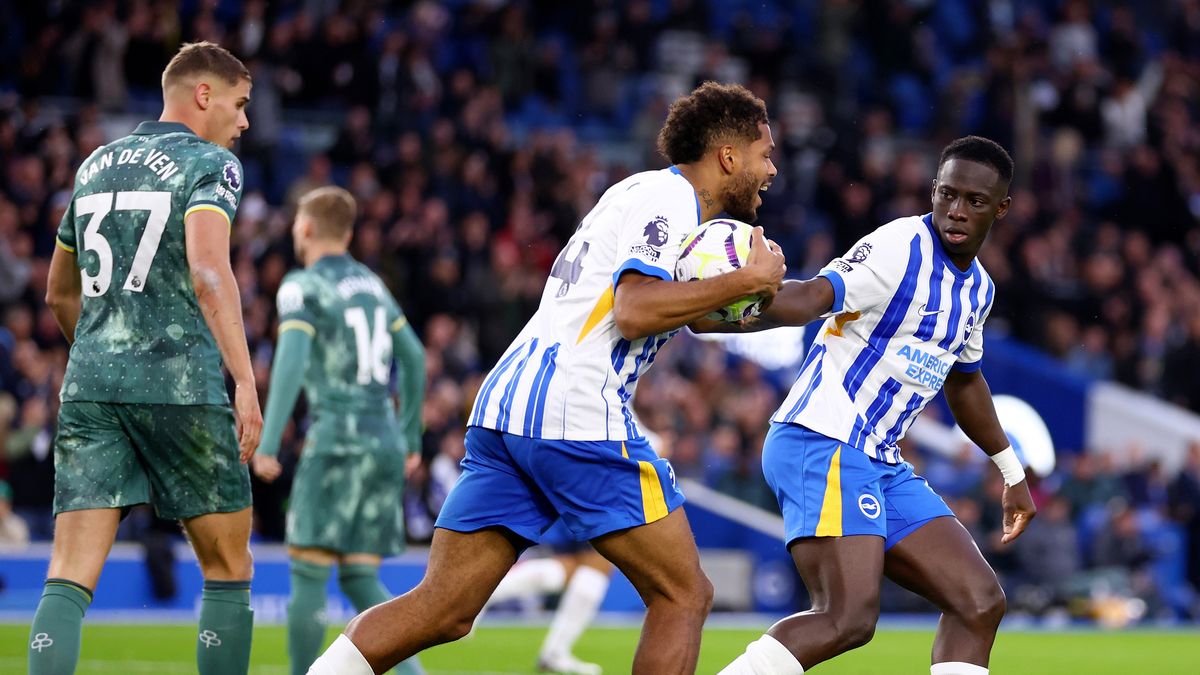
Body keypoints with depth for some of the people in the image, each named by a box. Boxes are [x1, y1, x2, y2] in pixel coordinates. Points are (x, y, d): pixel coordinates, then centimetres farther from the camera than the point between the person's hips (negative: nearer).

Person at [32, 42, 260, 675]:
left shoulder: (96, 164, 19)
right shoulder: (210, 164, 0)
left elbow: (60, 294, 28)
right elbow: (208, 270, -18)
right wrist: (246, 382, -22)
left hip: (89, 385, 5)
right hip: (180, 383, -5)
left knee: (71, 576, -4)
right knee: (227, 569, 10)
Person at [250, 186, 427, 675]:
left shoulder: (303, 286, -3)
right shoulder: (371, 283, 18)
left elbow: (291, 359, -18)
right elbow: (414, 357, 24)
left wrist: (268, 444, -22)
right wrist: (410, 437, 33)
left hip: (336, 439, -7)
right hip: (386, 443, 7)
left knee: (308, 574, -2)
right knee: (360, 580, 6)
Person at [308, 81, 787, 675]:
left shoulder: (643, 192, 25)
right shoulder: (668, 197, -4)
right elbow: (635, 310, -18)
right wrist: (743, 280, -11)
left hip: (505, 404, 9)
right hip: (577, 415, -9)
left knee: (440, 609, 3)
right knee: (683, 596, 0)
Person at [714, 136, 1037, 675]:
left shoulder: (977, 288, 15)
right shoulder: (902, 248, -12)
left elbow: (963, 381, 34)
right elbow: (812, 297, -28)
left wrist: (1012, 471, 42)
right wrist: (734, 312, -48)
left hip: (879, 463, 9)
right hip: (821, 446, -9)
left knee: (979, 603, 3)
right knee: (849, 617, -24)